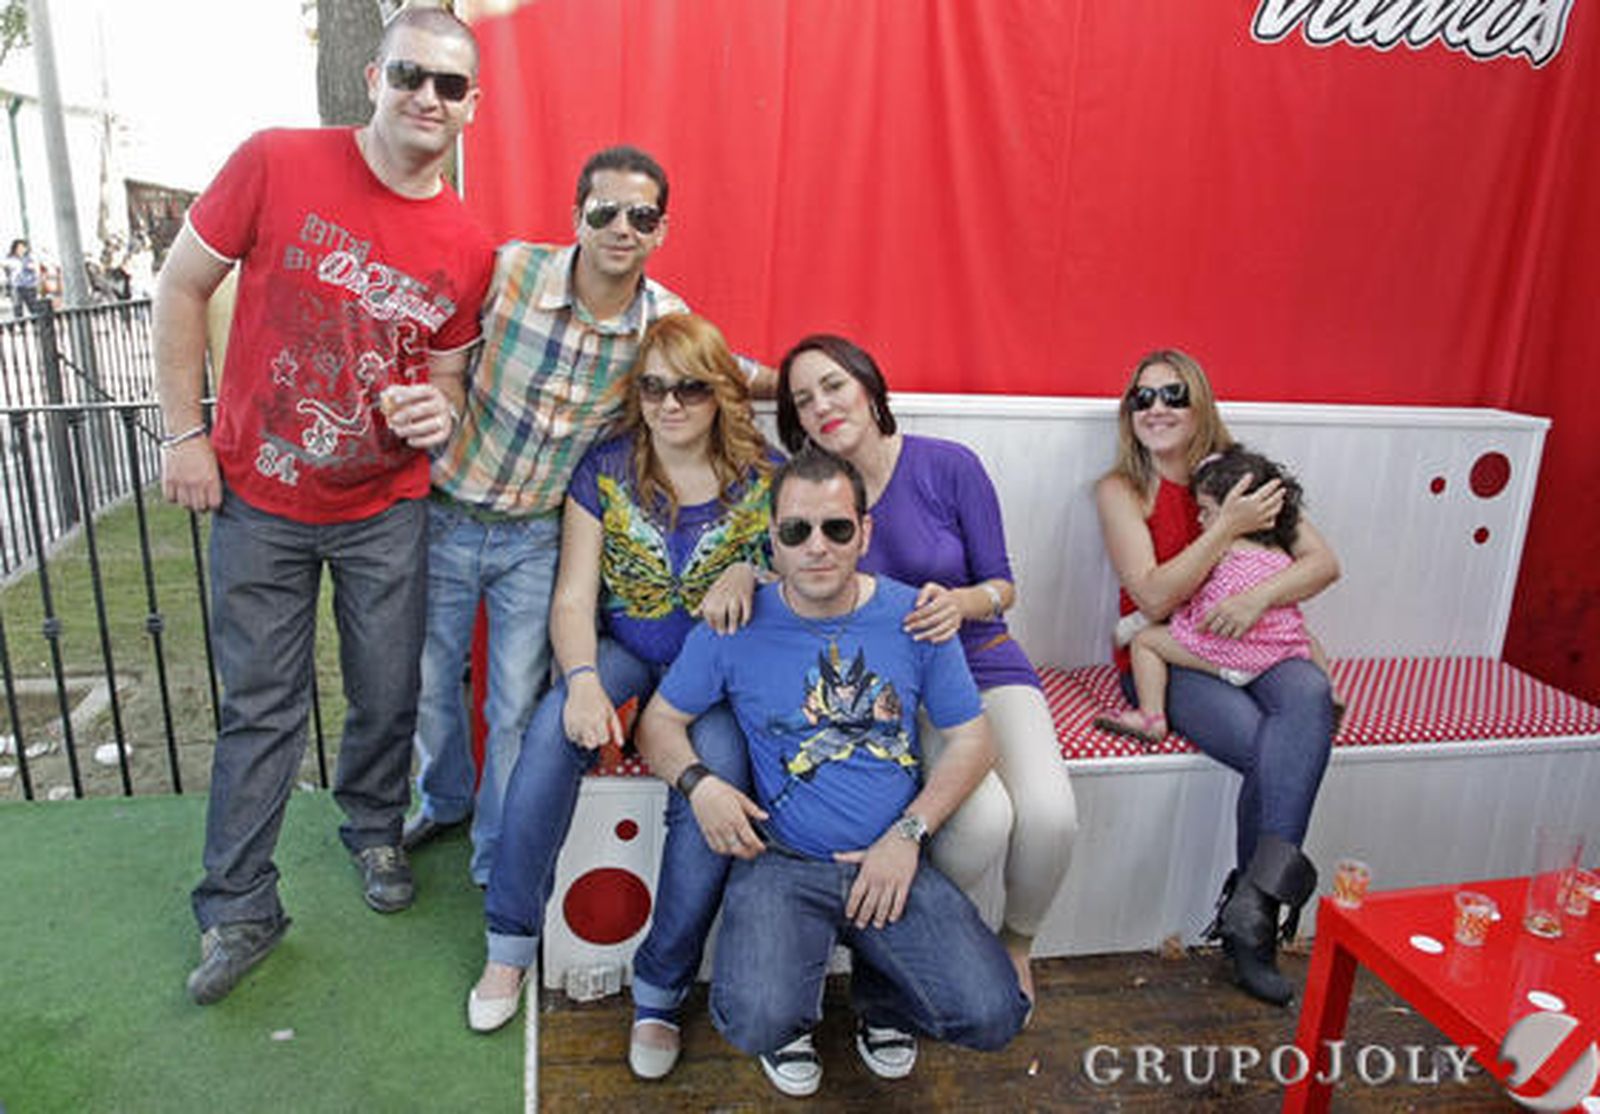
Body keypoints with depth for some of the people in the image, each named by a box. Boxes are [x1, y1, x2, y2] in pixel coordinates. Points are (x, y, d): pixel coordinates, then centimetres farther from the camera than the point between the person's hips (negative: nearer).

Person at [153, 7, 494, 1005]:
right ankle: (240, 912, 25)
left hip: (385, 509, 2)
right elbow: (182, 288, -3)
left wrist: (440, 412, -15)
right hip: (259, 500, -2)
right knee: (261, 707, 8)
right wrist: (186, 433, -5)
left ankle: (375, 831, 42)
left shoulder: (469, 250, -4)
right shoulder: (278, 164, -11)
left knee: (389, 696, 12)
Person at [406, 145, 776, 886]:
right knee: (429, 680, 17)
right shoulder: (507, 270, -18)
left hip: (536, 537, 0)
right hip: (448, 514, 0)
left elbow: (734, 372, 9)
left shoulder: (667, 320, -10)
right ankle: (444, 801, 49)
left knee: (517, 708, 8)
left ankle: (499, 862, 33)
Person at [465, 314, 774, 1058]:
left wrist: (750, 571, -19)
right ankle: (510, 943, -12)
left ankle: (661, 988, -13)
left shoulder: (763, 476, -2)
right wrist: (582, 680, -24)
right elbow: (573, 599, -5)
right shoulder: (605, 471, -2)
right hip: (621, 650, 1)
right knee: (555, 725, -30)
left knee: (717, 772, -30)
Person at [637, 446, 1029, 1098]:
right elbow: (660, 721, 7)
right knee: (758, 1022, -26)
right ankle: (791, 1018, 15)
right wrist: (697, 782, -15)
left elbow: (971, 740, 5)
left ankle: (881, 1000, 21)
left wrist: (908, 834, -7)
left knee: (993, 1014, -14)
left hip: (893, 861, 2)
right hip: (781, 864, -1)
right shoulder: (736, 627, -2)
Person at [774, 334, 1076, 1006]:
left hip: (985, 666, 1)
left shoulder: (948, 467, -8)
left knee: (1049, 814, -24)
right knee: (983, 817, -28)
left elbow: (1002, 586, -2)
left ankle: (1016, 943, 11)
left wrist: (959, 602, -25)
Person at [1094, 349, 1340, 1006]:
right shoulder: (1121, 490, 0)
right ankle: (1259, 917, -11)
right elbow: (1154, 598, -13)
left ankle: (1252, 910, -30)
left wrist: (1260, 595, -18)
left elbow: (1324, 562, 2)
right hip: (1164, 657, -3)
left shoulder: (1239, 477, 9)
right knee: (1273, 753, -28)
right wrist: (1228, 526, -15)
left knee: (1308, 695, -32)